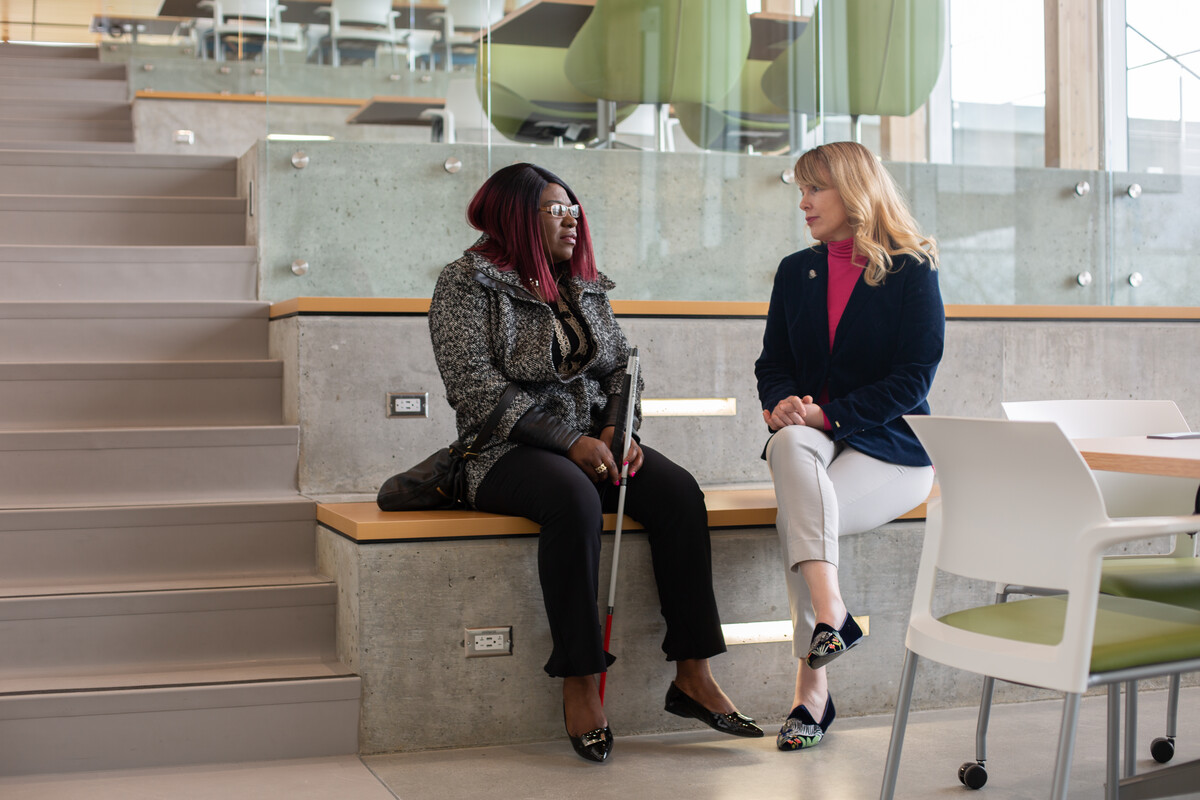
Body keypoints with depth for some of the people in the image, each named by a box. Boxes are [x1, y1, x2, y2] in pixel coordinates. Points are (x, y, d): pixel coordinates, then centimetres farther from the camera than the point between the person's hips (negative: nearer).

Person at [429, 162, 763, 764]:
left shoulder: (585, 285, 17)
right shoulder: (467, 284, -2)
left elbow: (622, 365, 15)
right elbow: (477, 387, -12)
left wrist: (616, 429, -7)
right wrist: (569, 442, -19)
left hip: (593, 441, 6)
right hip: (511, 451, -5)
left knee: (678, 490, -22)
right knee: (574, 497, -38)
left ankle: (692, 675, -20)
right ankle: (579, 684, -28)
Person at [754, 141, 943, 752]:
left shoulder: (911, 271, -2)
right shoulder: (796, 272, 15)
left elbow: (913, 378, -9)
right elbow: (773, 363, 14)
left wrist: (829, 413, -19)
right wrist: (784, 402, -10)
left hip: (892, 448, -4)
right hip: (812, 435, 4)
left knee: (796, 515, -31)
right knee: (790, 444, -35)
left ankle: (812, 689, -25)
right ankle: (830, 612, -41)